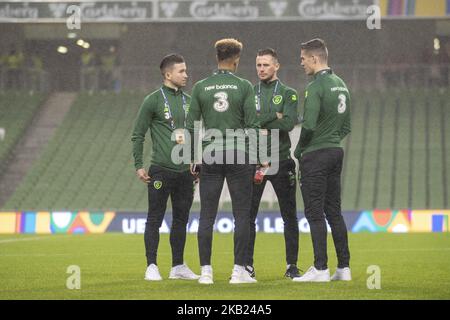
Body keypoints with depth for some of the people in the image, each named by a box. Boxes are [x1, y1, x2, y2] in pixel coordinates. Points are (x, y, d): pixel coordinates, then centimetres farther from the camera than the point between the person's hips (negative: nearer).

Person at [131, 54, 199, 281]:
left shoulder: (188, 101, 12)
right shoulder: (153, 100, -4)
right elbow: (138, 135, -2)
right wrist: (138, 166, -7)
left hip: (185, 171, 6)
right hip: (161, 170, -6)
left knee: (181, 220, 10)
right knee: (155, 220, -2)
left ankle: (178, 266, 17)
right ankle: (151, 266, 2)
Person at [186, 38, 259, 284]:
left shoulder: (200, 87, 3)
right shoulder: (244, 86, -3)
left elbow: (192, 127, 3)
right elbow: (252, 126, -5)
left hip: (210, 156, 2)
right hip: (238, 155, -2)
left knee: (207, 216, 5)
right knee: (242, 215, 3)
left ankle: (206, 271, 3)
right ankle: (239, 271, 0)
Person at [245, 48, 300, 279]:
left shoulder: (288, 94, 4)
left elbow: (289, 123, -12)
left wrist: (259, 123, -12)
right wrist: (273, 116, -11)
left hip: (281, 160, -1)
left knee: (289, 215, 2)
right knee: (248, 215, 0)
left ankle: (292, 265, 9)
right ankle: (247, 265, 7)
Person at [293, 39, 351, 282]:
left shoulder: (316, 87, -15)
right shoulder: (341, 85, 13)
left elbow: (309, 125, -22)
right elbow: (346, 126, 17)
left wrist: (299, 150, -7)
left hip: (315, 155, -8)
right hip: (336, 152, 8)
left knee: (314, 213, -5)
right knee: (334, 211, 12)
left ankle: (321, 269, -6)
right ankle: (344, 267, 12)